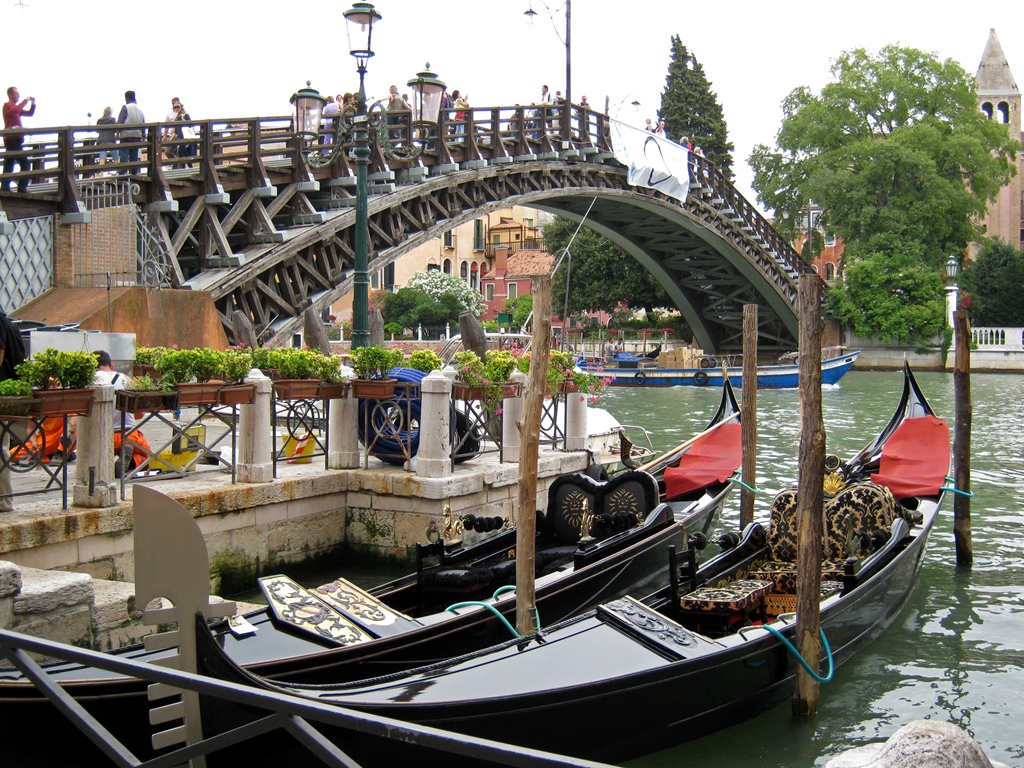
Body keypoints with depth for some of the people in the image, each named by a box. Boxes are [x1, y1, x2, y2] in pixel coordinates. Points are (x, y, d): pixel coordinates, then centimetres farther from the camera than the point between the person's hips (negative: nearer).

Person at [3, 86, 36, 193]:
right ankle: (22, 189, -16)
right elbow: (15, 110, -28)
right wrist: (25, 100, -20)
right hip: (12, 139, -10)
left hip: (14, 139, 10)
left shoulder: (15, 107, 22)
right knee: (25, 165, -13)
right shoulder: (7, 105, -6)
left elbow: (29, 113, 21)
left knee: (9, 166, 9)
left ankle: (5, 188, 10)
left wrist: (33, 103, 6)